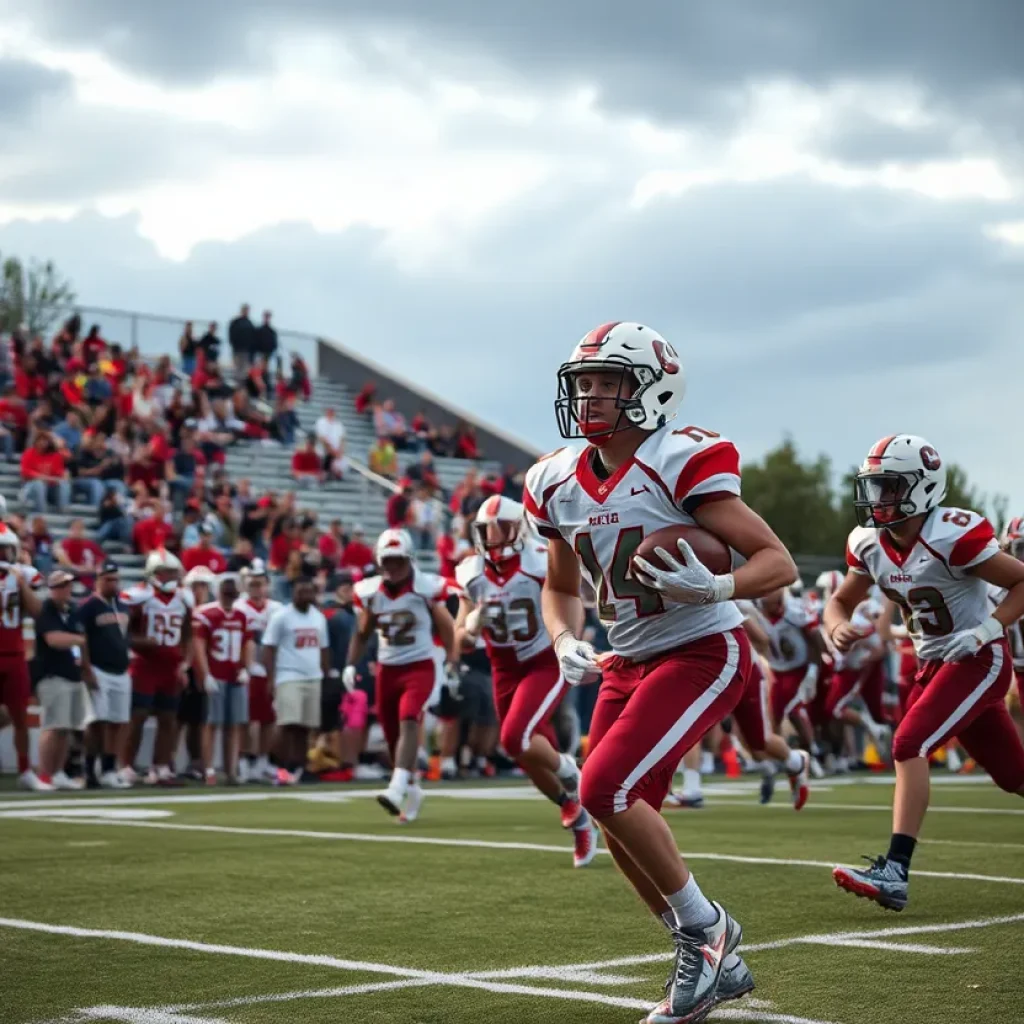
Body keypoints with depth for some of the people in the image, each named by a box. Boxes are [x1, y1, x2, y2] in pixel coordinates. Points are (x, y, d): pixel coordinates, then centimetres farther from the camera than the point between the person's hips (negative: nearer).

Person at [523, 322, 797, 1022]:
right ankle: (713, 964, 24)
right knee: (622, 830, 6)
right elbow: (560, 586, 19)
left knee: (606, 789, -20)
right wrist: (566, 643, -1)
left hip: (703, 653, -8)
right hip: (628, 663, 8)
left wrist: (715, 588, -35)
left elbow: (779, 563, -17)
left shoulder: (681, 465, -18)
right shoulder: (558, 484, 2)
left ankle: (706, 927, 1)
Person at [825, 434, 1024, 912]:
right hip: (934, 663, 7)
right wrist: (838, 629, -11)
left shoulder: (953, 536, -23)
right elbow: (841, 601, 11)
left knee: (909, 745, -21)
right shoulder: (869, 545, -1)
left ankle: (894, 872, -23)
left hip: (978, 661, -7)